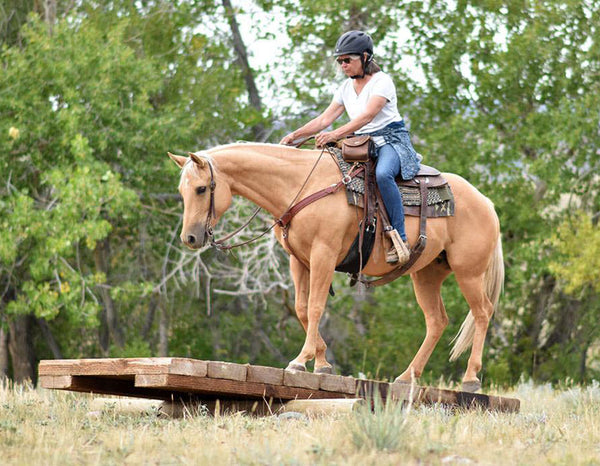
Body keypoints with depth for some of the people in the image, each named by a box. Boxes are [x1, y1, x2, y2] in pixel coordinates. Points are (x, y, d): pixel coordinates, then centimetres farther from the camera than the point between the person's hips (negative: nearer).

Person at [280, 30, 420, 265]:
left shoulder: (382, 81, -9)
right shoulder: (346, 88, 14)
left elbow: (367, 116, -23)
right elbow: (325, 118, 10)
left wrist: (336, 135, -34)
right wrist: (296, 135, -3)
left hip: (391, 140, -8)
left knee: (382, 174, -38)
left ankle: (400, 238, -37)